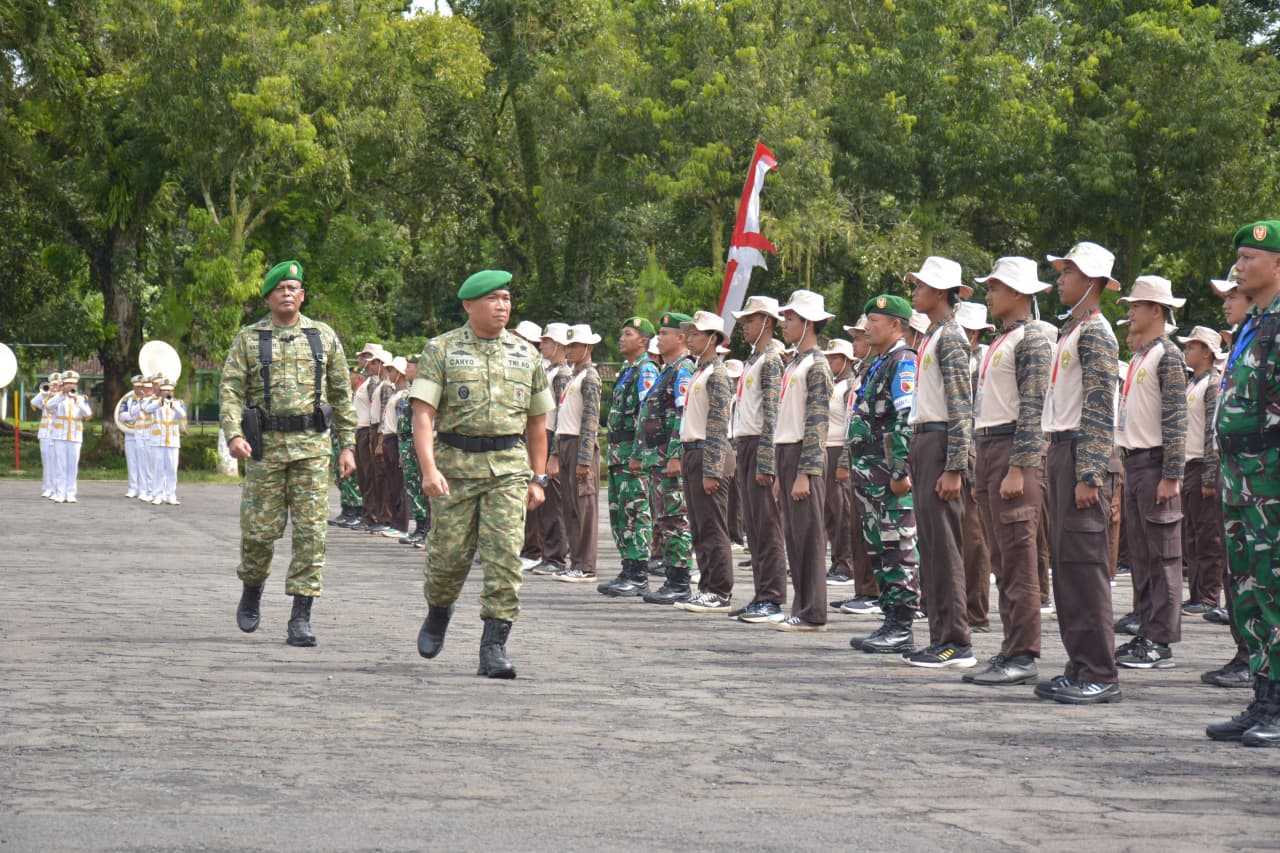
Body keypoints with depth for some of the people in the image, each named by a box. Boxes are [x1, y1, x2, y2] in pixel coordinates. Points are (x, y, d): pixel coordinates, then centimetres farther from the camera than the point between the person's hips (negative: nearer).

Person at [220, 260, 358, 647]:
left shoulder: (324, 336, 9)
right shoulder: (248, 338, 5)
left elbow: (342, 394, 12)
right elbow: (230, 389, -1)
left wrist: (348, 445, 7)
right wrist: (233, 434, -17)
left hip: (312, 445, 1)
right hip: (266, 445, -1)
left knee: (311, 530, -6)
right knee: (260, 529, 1)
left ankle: (301, 618, -3)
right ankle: (251, 592, 29)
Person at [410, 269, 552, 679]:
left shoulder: (525, 354, 11)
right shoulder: (441, 350, 0)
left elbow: (536, 421, 18)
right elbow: (423, 414, -8)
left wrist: (538, 478, 15)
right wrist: (428, 469, -20)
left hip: (509, 466, 2)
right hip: (455, 464, -2)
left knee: (504, 554, -10)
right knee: (450, 553, 4)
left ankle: (494, 646, -7)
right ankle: (438, 613, 35)